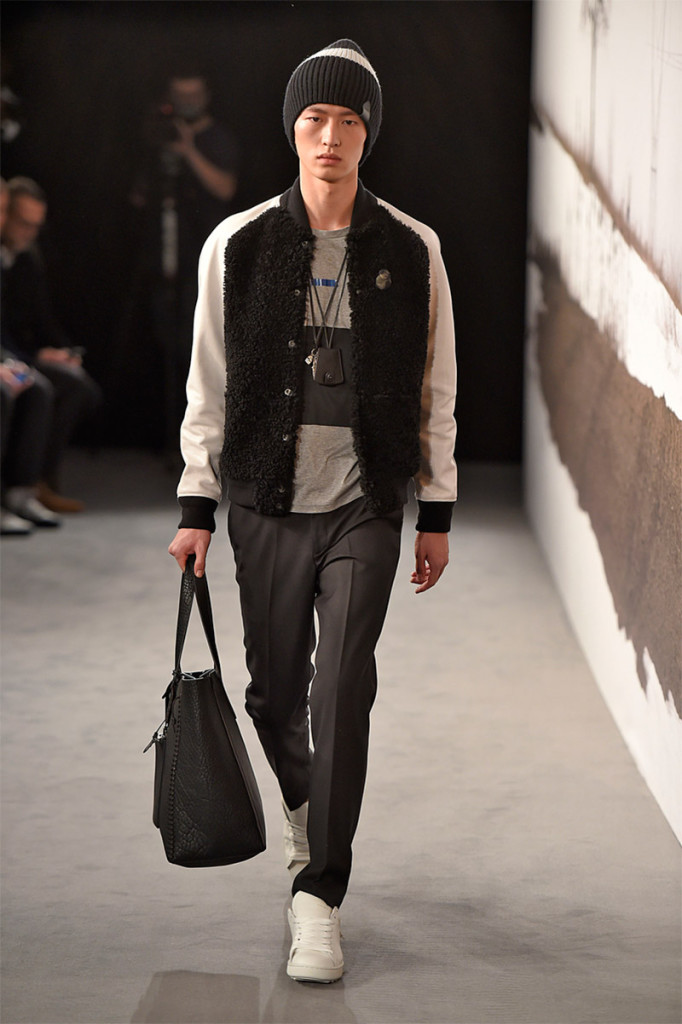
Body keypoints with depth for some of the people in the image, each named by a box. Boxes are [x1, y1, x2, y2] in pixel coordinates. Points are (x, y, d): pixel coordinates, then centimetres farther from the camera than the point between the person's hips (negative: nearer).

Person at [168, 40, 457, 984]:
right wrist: (197, 504, 3)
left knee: (344, 694, -10)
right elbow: (209, 383, 5)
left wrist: (437, 512, 6)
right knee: (275, 692, 11)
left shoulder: (411, 251, 1)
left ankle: (319, 896, -3)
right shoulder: (238, 245, 0)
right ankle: (303, 802, 43)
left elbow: (435, 390, 6)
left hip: (364, 510, -1)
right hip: (269, 506, 1)